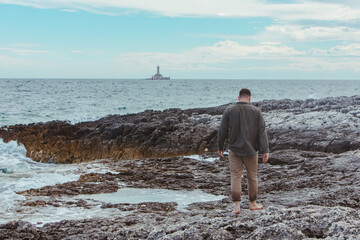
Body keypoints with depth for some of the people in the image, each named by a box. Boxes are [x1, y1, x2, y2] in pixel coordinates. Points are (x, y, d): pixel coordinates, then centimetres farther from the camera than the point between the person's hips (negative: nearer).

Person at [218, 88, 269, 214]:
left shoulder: (229, 110, -2)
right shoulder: (256, 111, -3)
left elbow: (222, 131, 0)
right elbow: (262, 132, -8)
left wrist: (220, 147, 13)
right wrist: (265, 151, -9)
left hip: (234, 149, 0)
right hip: (251, 150, 0)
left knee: (235, 177, 3)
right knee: (252, 177, 13)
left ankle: (237, 206, -2)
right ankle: (253, 204, 25)